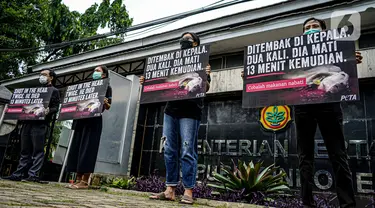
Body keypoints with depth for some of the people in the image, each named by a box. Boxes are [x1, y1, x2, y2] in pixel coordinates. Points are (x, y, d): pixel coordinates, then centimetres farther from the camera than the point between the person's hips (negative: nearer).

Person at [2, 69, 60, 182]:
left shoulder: (54, 91, 7)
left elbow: (55, 108, -5)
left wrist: (48, 111, -25)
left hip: (41, 123, -7)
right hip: (27, 122, 7)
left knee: (38, 150, -8)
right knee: (25, 150, 8)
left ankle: (33, 175, -9)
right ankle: (18, 174, 10)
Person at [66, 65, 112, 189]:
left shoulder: (107, 87, 6)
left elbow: (108, 107, -1)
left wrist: (105, 102, -21)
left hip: (94, 120, -7)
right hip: (81, 119, 7)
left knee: (87, 148, -10)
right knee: (76, 147, 4)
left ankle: (85, 181, -7)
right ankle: (78, 179, 9)